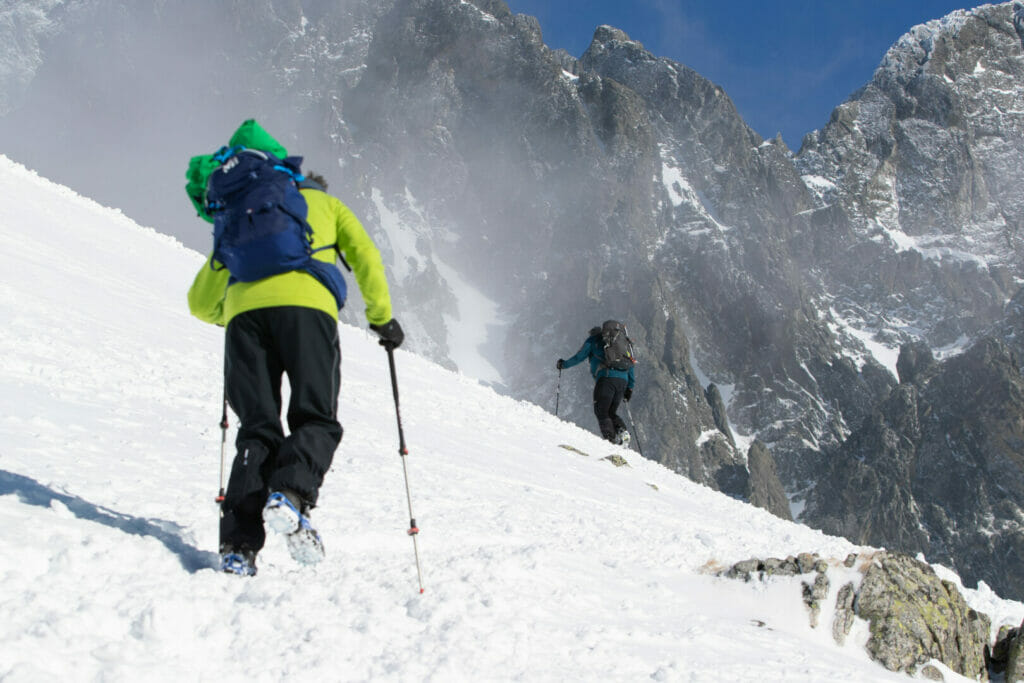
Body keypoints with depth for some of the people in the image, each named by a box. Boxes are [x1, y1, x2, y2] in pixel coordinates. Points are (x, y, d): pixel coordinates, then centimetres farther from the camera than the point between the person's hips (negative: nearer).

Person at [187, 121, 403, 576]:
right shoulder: (326, 203, 33)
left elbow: (200, 302, 36)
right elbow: (366, 257, 15)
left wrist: (228, 317, 56)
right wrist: (382, 317, 22)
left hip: (245, 309, 3)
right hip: (306, 304, -2)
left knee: (257, 430, 4)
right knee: (316, 421, 1)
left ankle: (239, 542, -10)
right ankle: (290, 493, -28)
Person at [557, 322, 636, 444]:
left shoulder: (593, 340, 16)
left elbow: (579, 357, 9)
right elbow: (631, 365, 25)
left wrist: (563, 364, 25)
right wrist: (630, 387, 25)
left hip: (606, 378, -5)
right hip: (623, 381, 5)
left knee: (601, 412, -1)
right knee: (611, 413, 15)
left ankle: (611, 438, -18)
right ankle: (622, 431, -10)